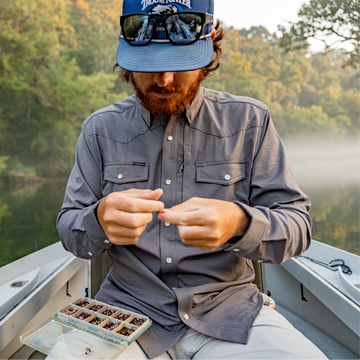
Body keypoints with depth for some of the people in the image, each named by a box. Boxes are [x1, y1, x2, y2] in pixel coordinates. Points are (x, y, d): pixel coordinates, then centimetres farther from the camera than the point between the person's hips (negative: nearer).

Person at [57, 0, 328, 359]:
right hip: (127, 307, 2)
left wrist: (239, 224, -27)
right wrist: (100, 221, -22)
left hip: (228, 306, 0)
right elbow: (69, 231, 3)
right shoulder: (100, 128, 1)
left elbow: (297, 227, -4)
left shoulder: (249, 120, -3)